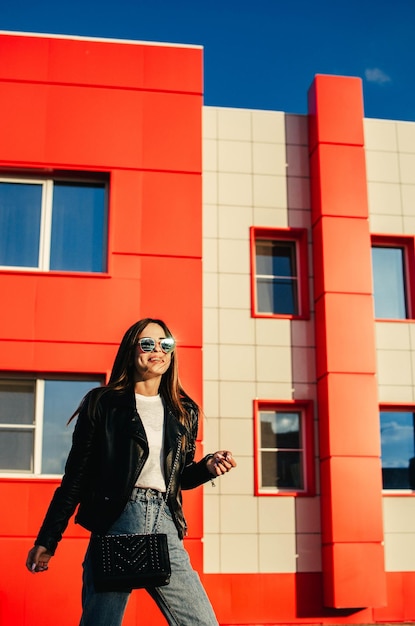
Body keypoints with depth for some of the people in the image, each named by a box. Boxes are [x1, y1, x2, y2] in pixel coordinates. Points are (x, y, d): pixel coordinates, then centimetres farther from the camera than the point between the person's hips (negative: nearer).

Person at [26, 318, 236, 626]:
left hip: (165, 526, 4)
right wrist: (46, 541, 1)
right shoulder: (103, 403, 5)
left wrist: (207, 466, 2)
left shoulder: (184, 412, 16)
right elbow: (76, 477, 4)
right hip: (115, 525, -3)